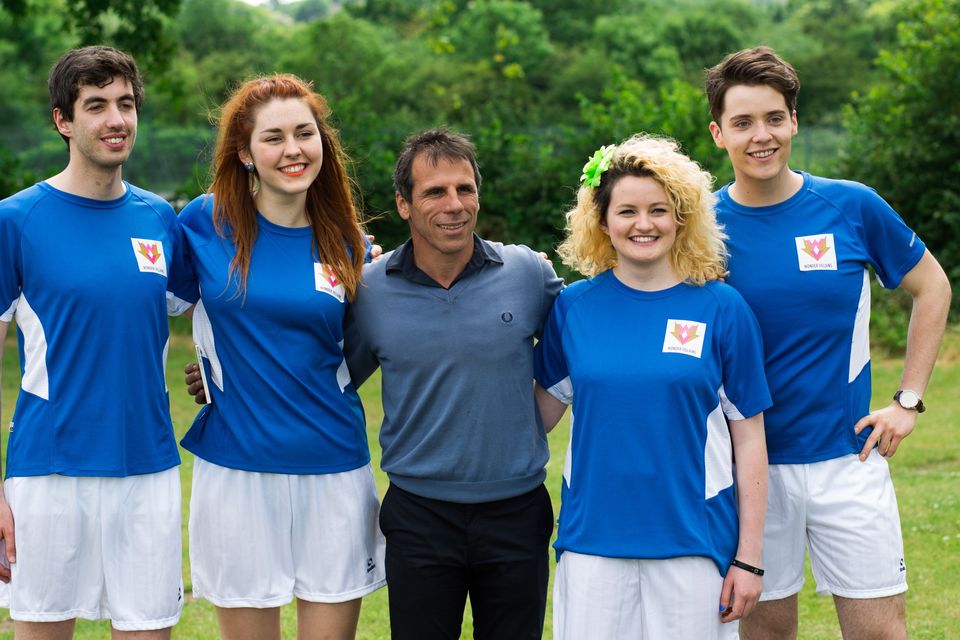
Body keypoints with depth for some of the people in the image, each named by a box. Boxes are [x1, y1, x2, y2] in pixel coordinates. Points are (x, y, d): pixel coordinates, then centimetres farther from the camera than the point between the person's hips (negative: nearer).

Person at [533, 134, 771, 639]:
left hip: (694, 543, -1)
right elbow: (540, 414, 10)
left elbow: (749, 440, 0)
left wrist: (749, 558, -2)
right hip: (592, 538, 1)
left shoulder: (721, 308, -1)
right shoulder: (573, 307, 4)